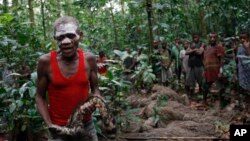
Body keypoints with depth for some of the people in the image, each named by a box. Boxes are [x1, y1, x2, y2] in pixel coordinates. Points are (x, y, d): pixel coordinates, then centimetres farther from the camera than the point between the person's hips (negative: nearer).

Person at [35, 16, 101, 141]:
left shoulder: (89, 59, -8)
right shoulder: (46, 61, -14)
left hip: (86, 125, 3)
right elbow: (40, 97, -5)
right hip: (59, 128, -2)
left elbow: (95, 89, 4)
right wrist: (50, 125, -15)